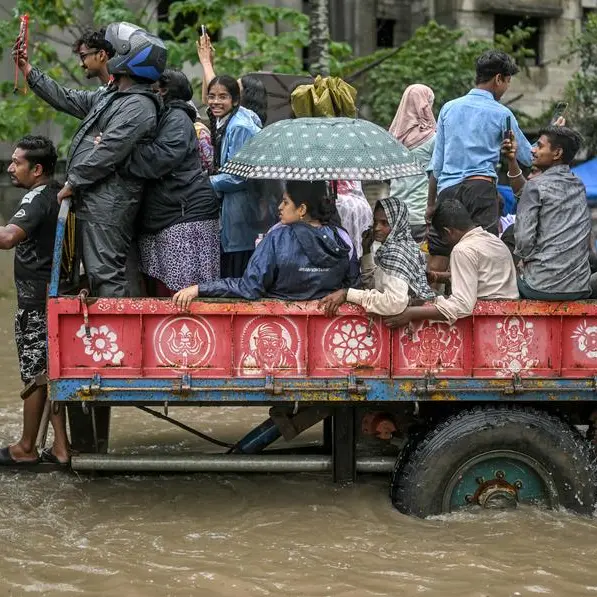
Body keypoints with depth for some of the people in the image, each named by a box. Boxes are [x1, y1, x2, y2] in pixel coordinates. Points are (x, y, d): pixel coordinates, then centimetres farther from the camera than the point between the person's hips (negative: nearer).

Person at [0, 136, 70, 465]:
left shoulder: (37, 199, -17)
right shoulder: (60, 193, 11)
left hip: (36, 299, -9)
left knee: (35, 375, 1)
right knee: (51, 372, 12)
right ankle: (60, 447, 14)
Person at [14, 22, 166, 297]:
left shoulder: (138, 106, -14)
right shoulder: (110, 96, 19)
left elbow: (107, 153, -19)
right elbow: (67, 100, 26)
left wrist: (73, 183, -13)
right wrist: (30, 73, 24)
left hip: (108, 203, -11)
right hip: (92, 200, 11)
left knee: (106, 273, -15)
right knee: (97, 273, 12)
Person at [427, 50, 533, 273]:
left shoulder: (449, 108, 13)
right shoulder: (501, 114, 2)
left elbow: (437, 163, 14)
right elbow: (527, 157, 13)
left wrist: (431, 203, 18)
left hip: (447, 189, 4)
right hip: (481, 186, -4)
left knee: (437, 259, 2)